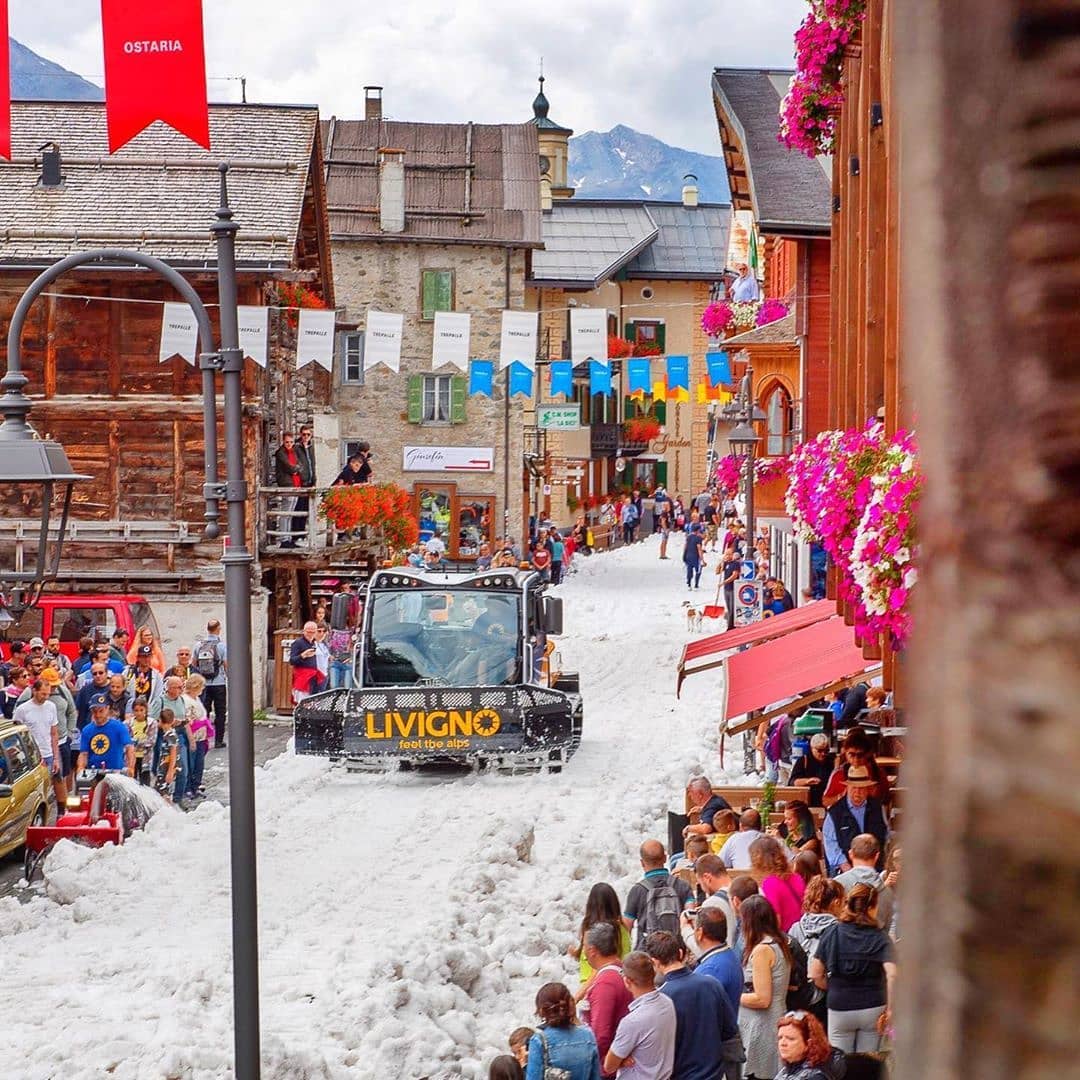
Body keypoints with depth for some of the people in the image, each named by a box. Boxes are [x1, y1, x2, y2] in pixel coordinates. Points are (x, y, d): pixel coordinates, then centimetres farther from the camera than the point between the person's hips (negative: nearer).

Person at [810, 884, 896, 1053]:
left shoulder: (831, 933, -3)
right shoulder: (879, 938, -7)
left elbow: (816, 974, -2)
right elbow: (892, 974, -19)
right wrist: (889, 1008, -10)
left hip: (839, 1009, 1)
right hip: (872, 1008, -1)